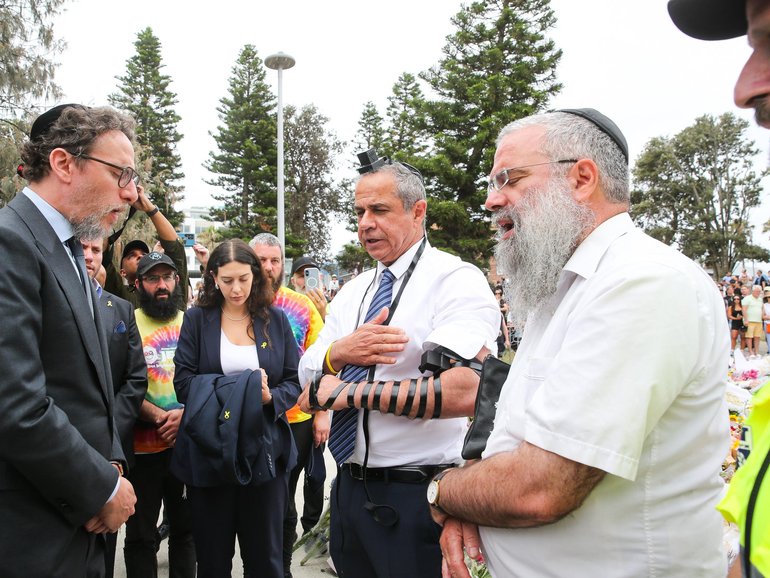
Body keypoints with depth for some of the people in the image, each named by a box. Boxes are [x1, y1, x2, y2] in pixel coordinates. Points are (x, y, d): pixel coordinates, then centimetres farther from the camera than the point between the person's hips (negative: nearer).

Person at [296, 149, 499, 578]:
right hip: (349, 488, 7)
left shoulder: (457, 281, -14)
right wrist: (339, 353, -13)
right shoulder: (352, 291, 10)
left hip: (415, 493, -7)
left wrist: (348, 391, -19)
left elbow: (464, 392, -28)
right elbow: (307, 374, 10)